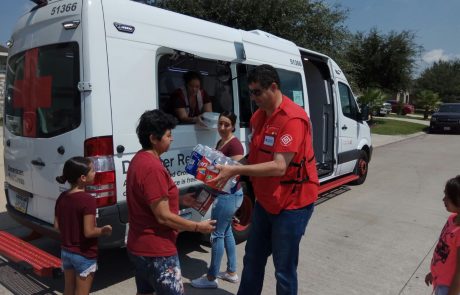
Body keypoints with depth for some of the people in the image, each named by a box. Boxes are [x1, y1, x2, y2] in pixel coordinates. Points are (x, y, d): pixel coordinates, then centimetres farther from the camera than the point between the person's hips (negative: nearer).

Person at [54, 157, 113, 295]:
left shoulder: (62, 197, -1)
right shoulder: (88, 200, -24)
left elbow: (57, 226, 6)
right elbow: (89, 232, -25)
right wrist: (104, 230, -8)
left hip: (66, 252, 7)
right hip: (84, 255, -7)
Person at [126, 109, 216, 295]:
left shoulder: (139, 159, 7)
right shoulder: (153, 167, -24)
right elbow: (163, 216, -23)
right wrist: (198, 227, -13)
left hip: (139, 246, 10)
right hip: (156, 251, -10)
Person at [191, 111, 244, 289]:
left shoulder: (235, 144, -17)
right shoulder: (220, 142, 12)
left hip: (229, 195, -10)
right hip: (223, 193, 10)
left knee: (217, 234, -1)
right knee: (226, 232, 17)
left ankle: (211, 278, 13)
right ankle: (231, 272, 30)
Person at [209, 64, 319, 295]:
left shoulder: (292, 119, -23)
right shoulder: (258, 116, 5)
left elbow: (279, 166, -29)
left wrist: (236, 170, -29)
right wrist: (233, 168, -3)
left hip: (291, 204, -8)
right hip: (265, 201, 8)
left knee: (284, 269, 6)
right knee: (253, 260, 21)